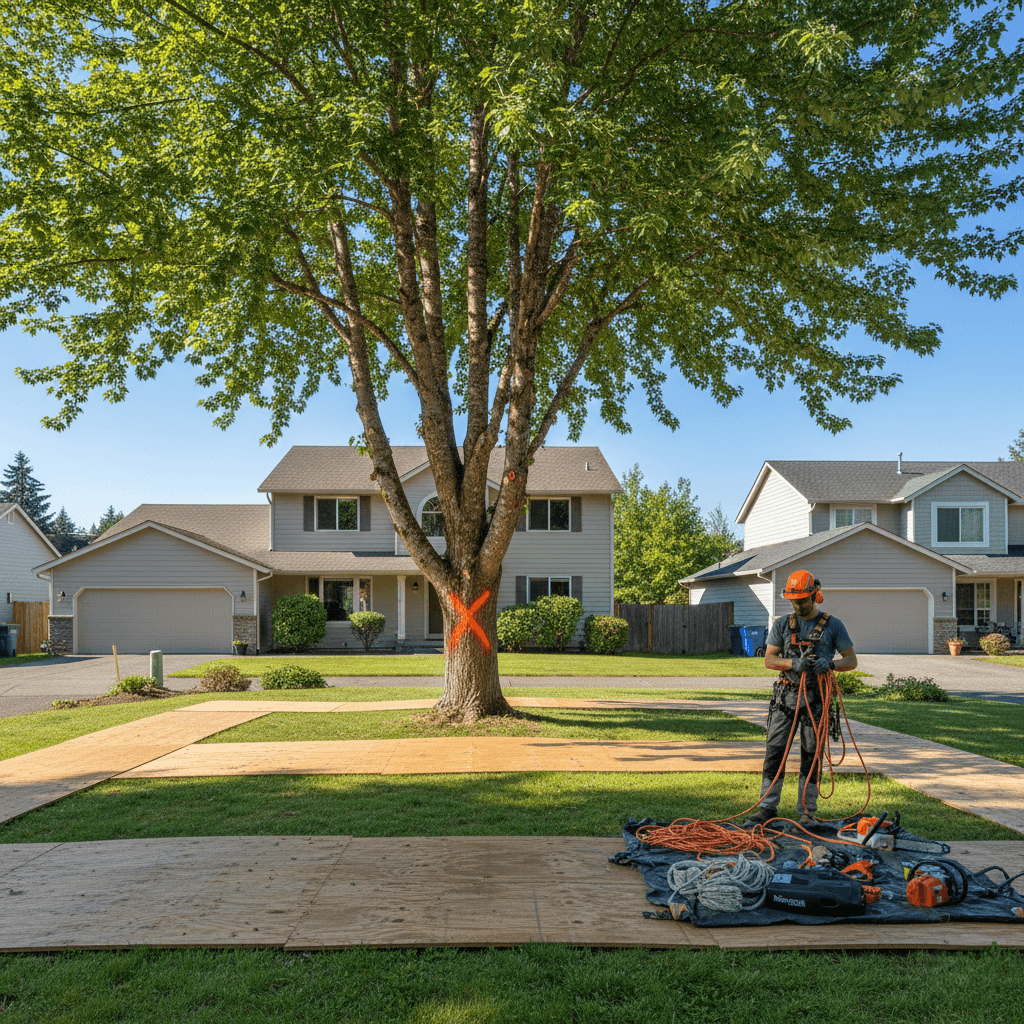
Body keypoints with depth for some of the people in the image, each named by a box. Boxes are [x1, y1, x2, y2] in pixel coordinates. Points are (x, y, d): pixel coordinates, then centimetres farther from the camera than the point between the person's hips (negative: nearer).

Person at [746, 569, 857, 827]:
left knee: (812, 755, 4)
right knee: (775, 750, -1)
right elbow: (769, 659, 4)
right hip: (786, 694, 2)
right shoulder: (782, 624, 9)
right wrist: (794, 663, -16)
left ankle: (807, 811, 14)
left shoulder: (833, 625, 4)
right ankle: (767, 807, 5)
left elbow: (852, 660, 3)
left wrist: (830, 663, -18)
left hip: (816, 697, -1)